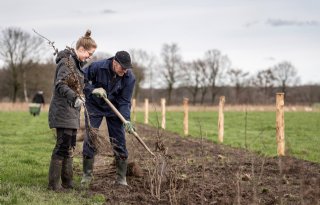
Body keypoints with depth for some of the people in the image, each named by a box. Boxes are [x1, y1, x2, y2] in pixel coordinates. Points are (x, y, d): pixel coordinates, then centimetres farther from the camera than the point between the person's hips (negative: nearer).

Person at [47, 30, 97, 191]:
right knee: (63, 145, -10)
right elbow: (60, 85, -24)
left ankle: (67, 182, 18)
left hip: (71, 111, 10)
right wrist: (74, 98, -35)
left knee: (70, 147, 12)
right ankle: (53, 183, -7)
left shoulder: (76, 62, 16)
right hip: (63, 110, -10)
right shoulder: (67, 61, -14)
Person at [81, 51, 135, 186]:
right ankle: (87, 174, 11)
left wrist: (126, 119, -30)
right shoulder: (97, 67, -24)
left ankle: (121, 178, 6)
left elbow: (125, 101, -17)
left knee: (119, 142, -3)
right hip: (94, 107, -1)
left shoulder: (129, 78, -20)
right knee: (90, 139, -3)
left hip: (114, 109, 1)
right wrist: (92, 90, -28)